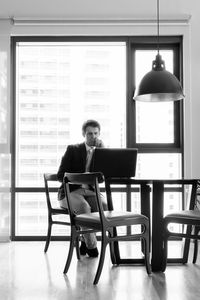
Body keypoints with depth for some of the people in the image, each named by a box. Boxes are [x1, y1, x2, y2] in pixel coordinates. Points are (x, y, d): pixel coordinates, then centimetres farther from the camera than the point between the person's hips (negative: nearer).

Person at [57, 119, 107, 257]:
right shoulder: (73, 150, 0)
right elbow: (61, 175, -5)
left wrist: (102, 148, -12)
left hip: (91, 192, 3)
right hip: (71, 192, -3)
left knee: (106, 206, -28)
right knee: (84, 206, -35)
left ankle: (85, 240, -9)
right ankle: (91, 245, -19)